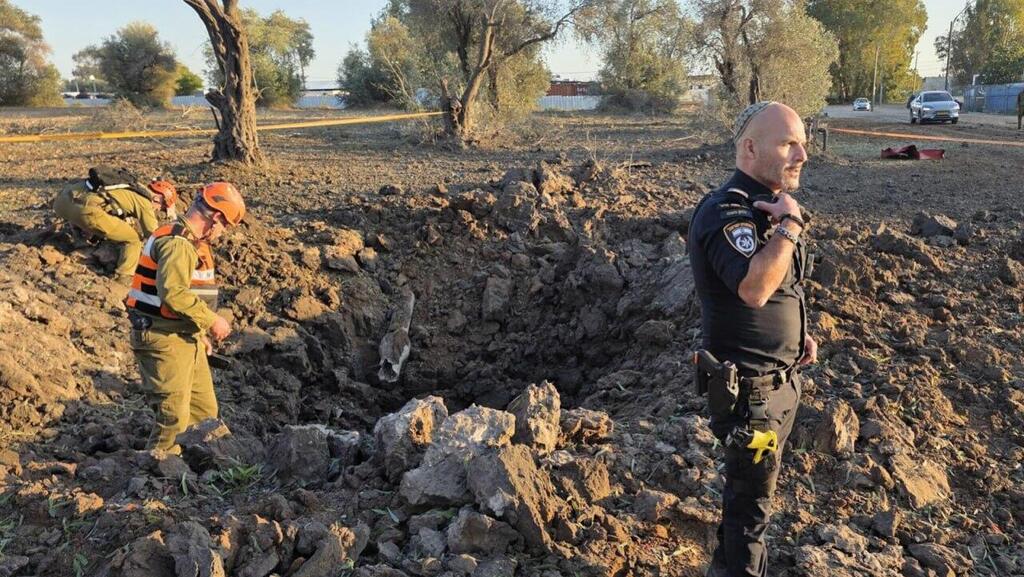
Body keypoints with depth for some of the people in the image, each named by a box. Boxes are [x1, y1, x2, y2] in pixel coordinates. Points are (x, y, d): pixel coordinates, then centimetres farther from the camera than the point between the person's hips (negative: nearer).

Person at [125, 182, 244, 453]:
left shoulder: (192, 243, 15)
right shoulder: (177, 243, -19)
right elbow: (173, 293, -32)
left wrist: (199, 332, 23)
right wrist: (211, 320, -24)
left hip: (185, 338, 11)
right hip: (163, 340, -11)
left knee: (204, 411, 17)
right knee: (174, 418, -7)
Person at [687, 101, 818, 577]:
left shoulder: (769, 206, 8)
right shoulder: (725, 212, -23)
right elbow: (754, 287, -41)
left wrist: (798, 334, 9)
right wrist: (791, 225, -30)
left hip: (781, 377, 9)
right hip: (749, 385, -9)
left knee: (751, 483, 25)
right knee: (753, 494, 7)